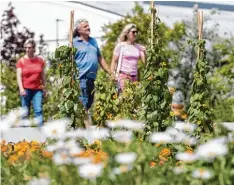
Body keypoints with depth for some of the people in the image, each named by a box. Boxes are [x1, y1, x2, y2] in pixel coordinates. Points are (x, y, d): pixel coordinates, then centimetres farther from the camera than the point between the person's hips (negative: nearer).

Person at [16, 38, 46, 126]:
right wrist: (21, 89, -15)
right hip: (26, 89, -2)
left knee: (38, 110, -9)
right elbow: (19, 76, -4)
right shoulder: (21, 61, 1)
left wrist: (44, 88, 15)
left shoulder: (40, 61, 9)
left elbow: (43, 75, 16)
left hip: (37, 90, 2)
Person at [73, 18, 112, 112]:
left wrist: (110, 73, 18)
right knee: (83, 104, -12)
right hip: (81, 78, -7)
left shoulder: (93, 41, 18)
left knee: (89, 103, 11)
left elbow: (100, 58, 23)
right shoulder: (74, 42, -2)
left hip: (91, 77, 7)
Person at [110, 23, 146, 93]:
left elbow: (144, 61, 9)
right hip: (123, 76, -4)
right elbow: (114, 61, 1)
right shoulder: (120, 45, 1)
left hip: (134, 77, 4)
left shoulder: (139, 47, 10)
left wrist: (144, 53, -9)